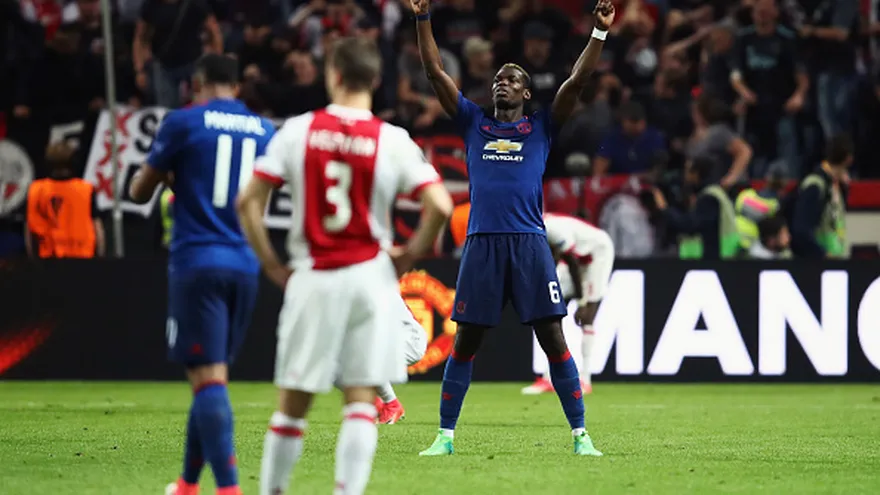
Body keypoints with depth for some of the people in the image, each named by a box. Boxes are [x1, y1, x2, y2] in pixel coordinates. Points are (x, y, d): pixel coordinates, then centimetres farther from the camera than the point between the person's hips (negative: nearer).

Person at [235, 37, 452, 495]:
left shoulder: (298, 130, -1)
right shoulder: (392, 141, -4)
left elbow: (249, 202, -4)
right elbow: (439, 204, -12)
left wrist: (272, 266, 4)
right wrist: (410, 255, 3)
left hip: (311, 280, 1)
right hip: (370, 277, -1)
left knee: (292, 403, 10)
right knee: (361, 402, 2)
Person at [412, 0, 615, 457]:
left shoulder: (541, 127, 14)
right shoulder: (473, 124, 17)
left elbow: (577, 80, 6)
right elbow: (435, 72, 15)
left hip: (529, 242, -1)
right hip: (481, 243, 1)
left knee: (553, 338, -3)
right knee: (465, 341, 2)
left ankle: (580, 433, -1)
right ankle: (445, 435, 8)